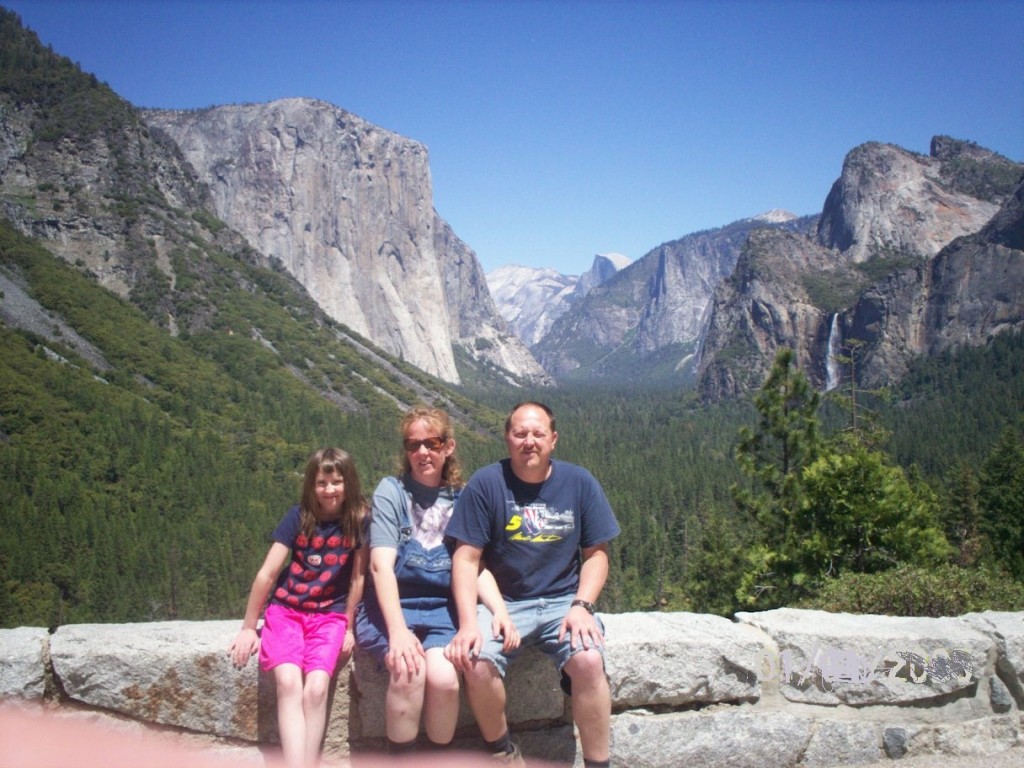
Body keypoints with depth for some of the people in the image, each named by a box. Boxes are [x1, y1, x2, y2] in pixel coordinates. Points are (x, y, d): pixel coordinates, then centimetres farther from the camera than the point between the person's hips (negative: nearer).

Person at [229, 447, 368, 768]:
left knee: (316, 687, -25)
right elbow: (267, 573, -4)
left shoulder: (359, 519, -5)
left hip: (330, 615, 0)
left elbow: (358, 577, 0)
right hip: (285, 610, 0)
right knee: (288, 681, -26)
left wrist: (348, 627, 1)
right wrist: (248, 627, -3)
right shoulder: (299, 516, -5)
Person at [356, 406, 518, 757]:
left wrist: (500, 609, -16)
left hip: (440, 608, 2)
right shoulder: (392, 490, -2)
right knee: (409, 670, -30)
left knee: (444, 677, -26)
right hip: (390, 606, -2)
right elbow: (381, 565, -12)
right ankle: (401, 757, -10)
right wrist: (398, 629, -26)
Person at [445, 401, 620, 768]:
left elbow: (596, 554, 4)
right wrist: (467, 623, -19)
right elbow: (466, 559, -6)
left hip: (563, 600, 1)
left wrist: (581, 606, -12)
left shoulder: (580, 483, 0)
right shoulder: (485, 483, -6)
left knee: (589, 661, -28)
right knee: (476, 663, -28)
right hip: (503, 602, 0)